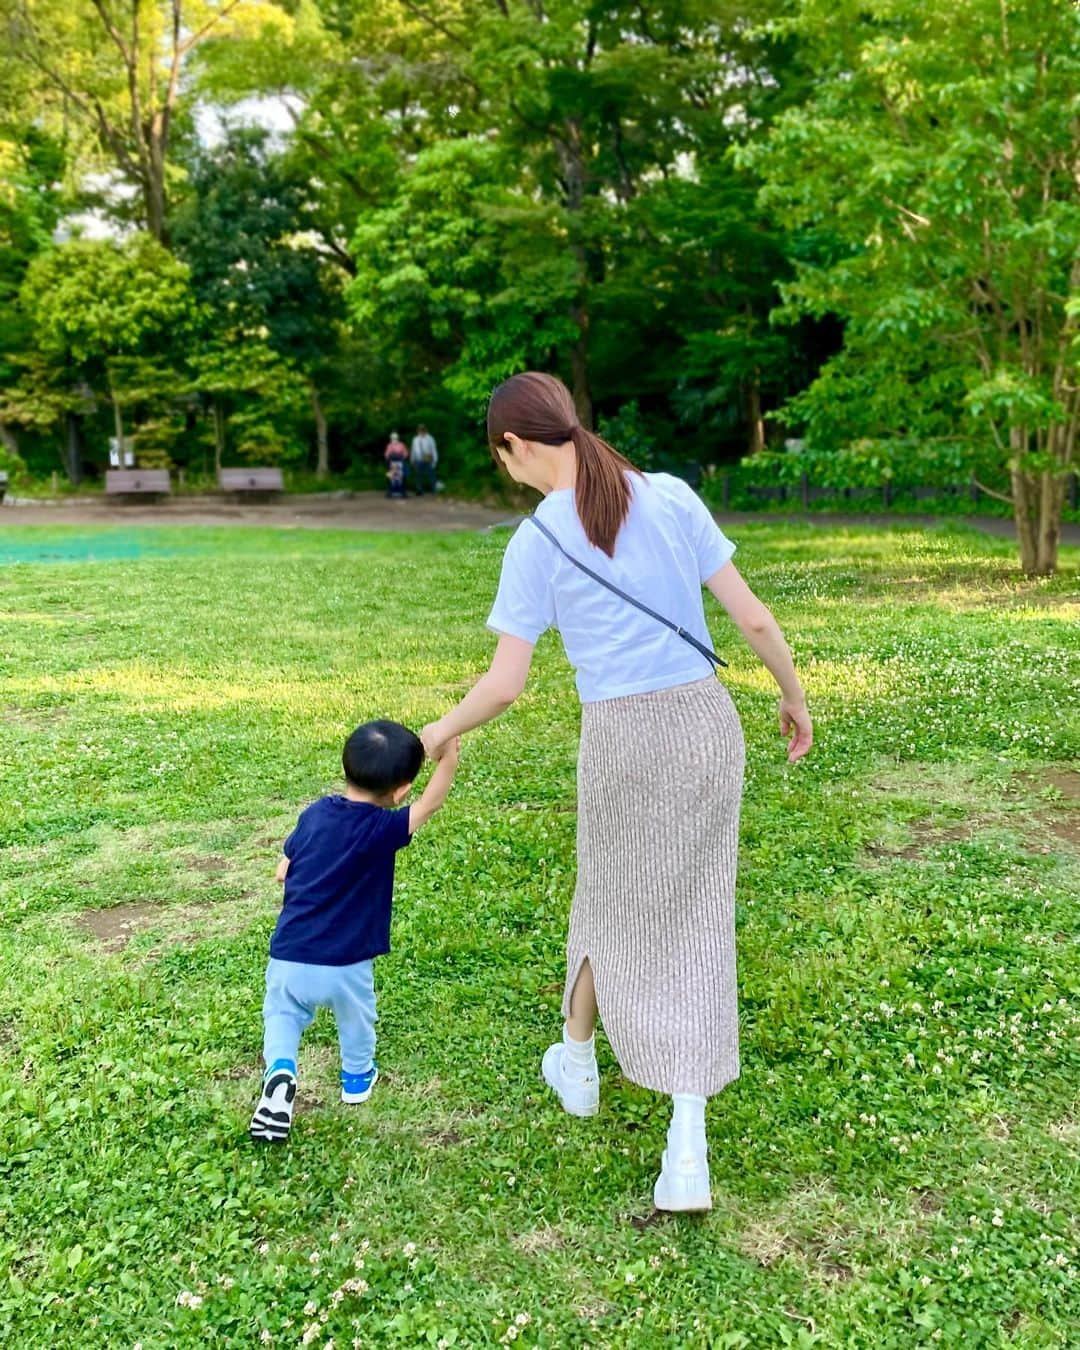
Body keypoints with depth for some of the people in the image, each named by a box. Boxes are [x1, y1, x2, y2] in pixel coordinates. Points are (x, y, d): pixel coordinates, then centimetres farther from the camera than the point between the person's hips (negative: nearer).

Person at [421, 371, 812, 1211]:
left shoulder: (535, 544, -9)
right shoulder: (673, 496, -1)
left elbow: (504, 685, -8)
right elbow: (754, 617, 1)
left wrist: (443, 732, 11)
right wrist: (795, 698, 16)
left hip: (620, 742, -2)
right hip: (707, 726, 2)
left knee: (612, 904, 22)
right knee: (694, 925, 8)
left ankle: (577, 1062, 47)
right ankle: (687, 1147, 4)